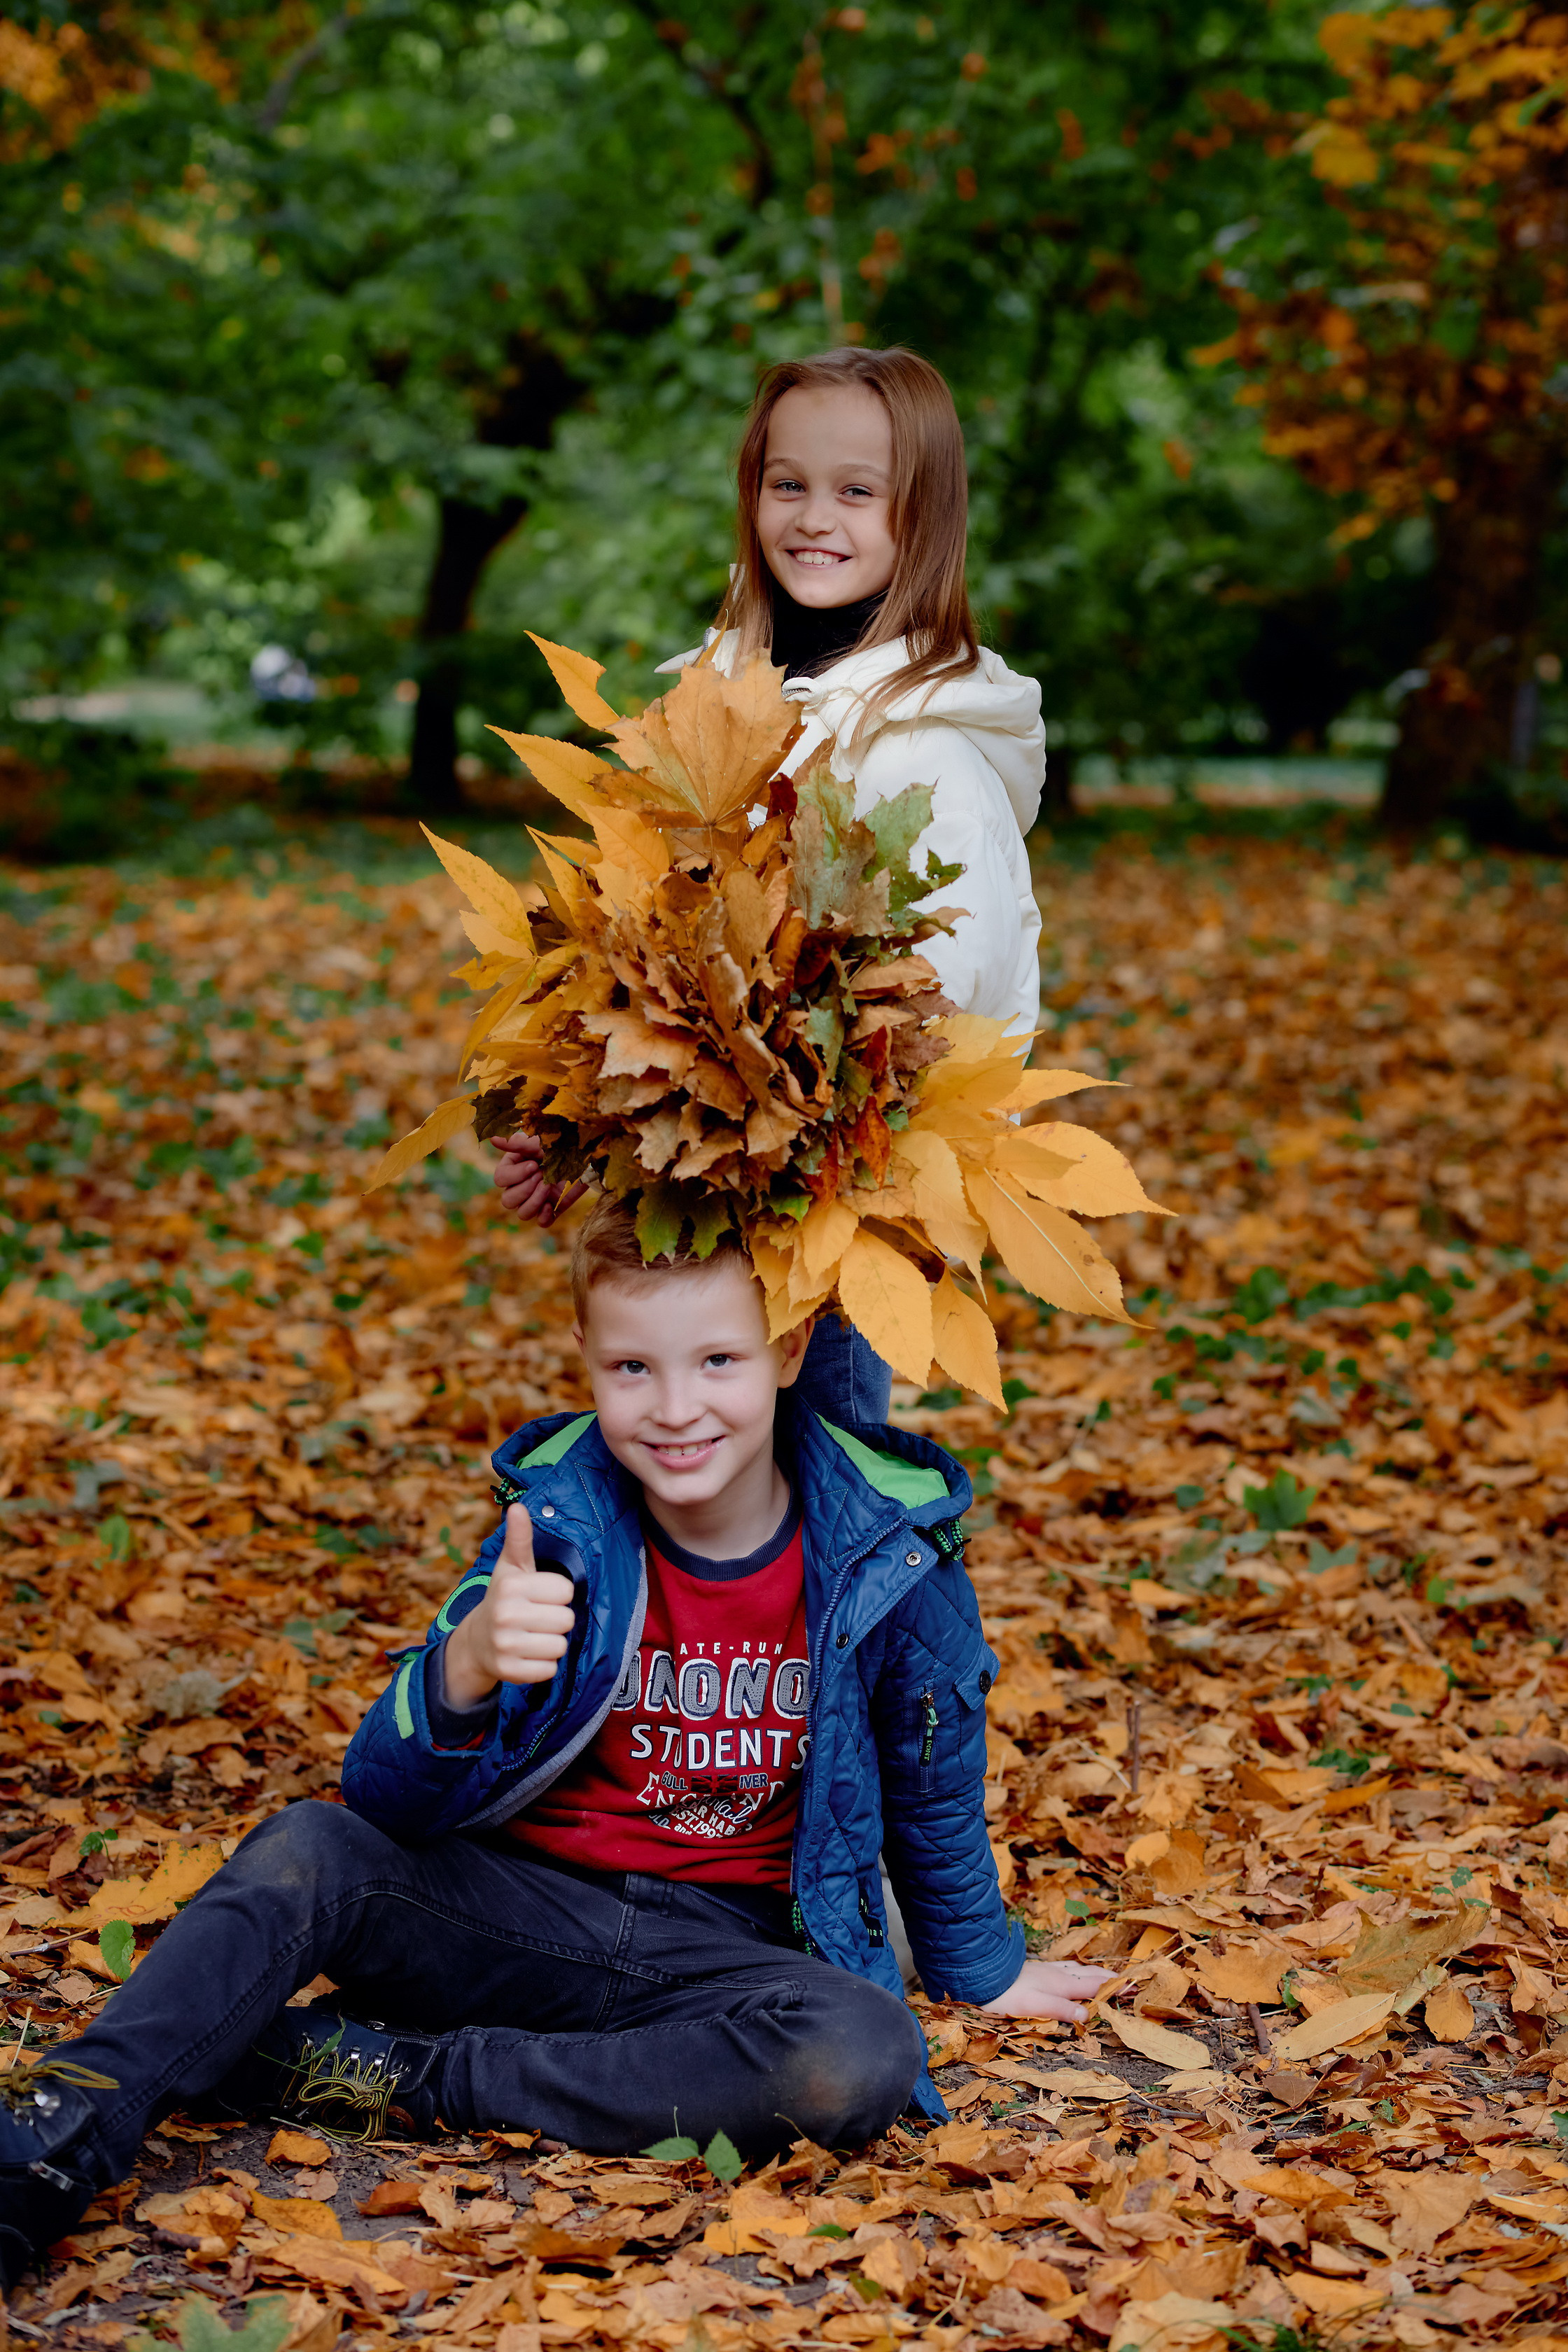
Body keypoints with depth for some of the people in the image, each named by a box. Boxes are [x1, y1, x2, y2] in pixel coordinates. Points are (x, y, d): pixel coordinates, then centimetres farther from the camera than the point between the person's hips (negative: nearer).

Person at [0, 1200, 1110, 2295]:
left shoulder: (888, 1548, -10)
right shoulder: (558, 1526, -9)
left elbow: (933, 1785, 9)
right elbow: (385, 1801, -15)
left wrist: (982, 1967, 22)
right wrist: (465, 1669, -36)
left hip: (723, 1947, 0)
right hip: (518, 1906, 1)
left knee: (863, 2059, -33)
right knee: (310, 1849, -25)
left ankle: (404, 2075, -26)